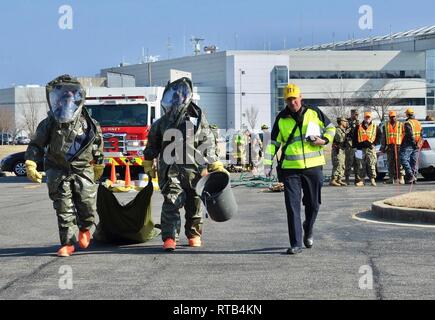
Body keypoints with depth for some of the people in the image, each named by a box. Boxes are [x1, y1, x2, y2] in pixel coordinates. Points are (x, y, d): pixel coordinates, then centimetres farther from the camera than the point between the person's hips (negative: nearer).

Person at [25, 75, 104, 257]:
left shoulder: (88, 124, -5)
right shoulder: (49, 124, -6)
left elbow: (97, 146, 11)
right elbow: (36, 145, -1)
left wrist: (98, 166, 20)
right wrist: (30, 165, -14)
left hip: (82, 169, 0)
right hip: (59, 171, 0)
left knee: (87, 205, -4)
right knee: (64, 209, -2)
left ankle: (85, 228, 28)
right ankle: (67, 243, 6)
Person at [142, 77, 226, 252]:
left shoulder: (197, 118, 0)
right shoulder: (162, 123, 7)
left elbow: (208, 144, 3)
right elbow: (152, 144, 20)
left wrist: (216, 166, 0)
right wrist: (148, 164, 22)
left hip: (194, 167, 0)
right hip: (170, 168, 0)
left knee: (194, 203, 10)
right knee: (172, 201, -14)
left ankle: (194, 234, 28)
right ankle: (169, 237, -14)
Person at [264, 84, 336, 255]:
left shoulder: (314, 113, 3)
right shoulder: (281, 119, 3)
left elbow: (331, 127, 15)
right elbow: (273, 143, 7)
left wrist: (324, 140, -4)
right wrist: (268, 163, -1)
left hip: (313, 167, 1)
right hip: (290, 168, -1)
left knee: (313, 204, 11)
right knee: (292, 207, -7)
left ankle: (308, 232, 37)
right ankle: (295, 244, -3)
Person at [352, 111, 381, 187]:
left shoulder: (375, 127, 11)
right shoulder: (359, 127, 13)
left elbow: (379, 136, 11)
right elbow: (355, 138, 12)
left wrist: (373, 143, 0)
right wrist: (356, 146, 2)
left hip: (370, 148, -1)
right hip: (361, 148, 1)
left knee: (371, 164, -9)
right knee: (361, 165, 1)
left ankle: (372, 179, -6)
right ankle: (361, 180, 5)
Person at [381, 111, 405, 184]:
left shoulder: (400, 125, 7)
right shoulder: (386, 125, 13)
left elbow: (404, 135, 4)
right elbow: (383, 137, 16)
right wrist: (383, 147, 11)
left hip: (399, 146, -3)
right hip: (390, 146, 3)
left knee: (399, 163, -8)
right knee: (390, 163, 4)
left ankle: (401, 177, -6)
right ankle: (391, 178, 9)